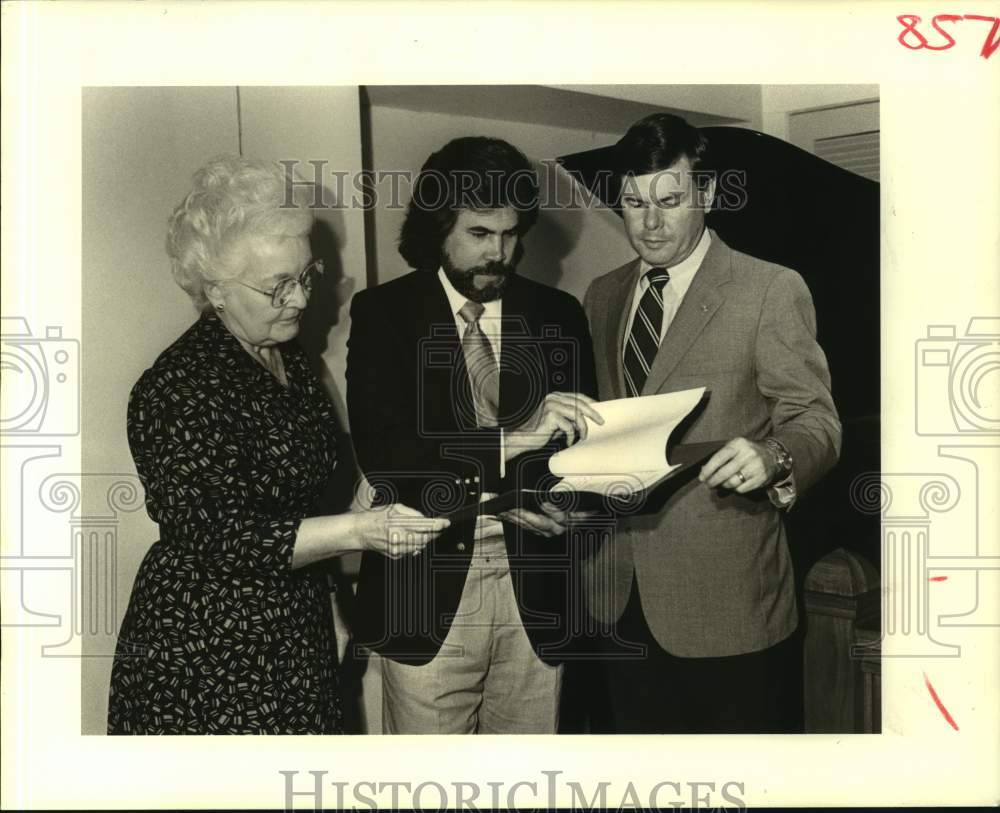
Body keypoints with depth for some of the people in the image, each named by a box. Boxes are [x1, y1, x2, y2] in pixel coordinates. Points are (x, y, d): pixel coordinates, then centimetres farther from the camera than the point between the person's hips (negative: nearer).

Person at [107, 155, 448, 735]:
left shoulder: (287, 357, 8)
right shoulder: (178, 389, -19)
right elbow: (216, 535, -24)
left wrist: (333, 612, 20)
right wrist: (359, 530, -31)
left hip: (297, 632, 8)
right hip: (207, 657, -8)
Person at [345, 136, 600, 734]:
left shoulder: (558, 316, 7)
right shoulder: (383, 313, -2)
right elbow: (379, 452, -14)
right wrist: (513, 438, -24)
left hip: (536, 594, 3)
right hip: (427, 592, -2)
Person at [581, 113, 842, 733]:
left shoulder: (772, 290, -5)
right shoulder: (602, 296, 13)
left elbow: (817, 421, -7)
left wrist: (774, 456, -28)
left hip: (727, 605, -5)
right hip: (622, 598, 5)